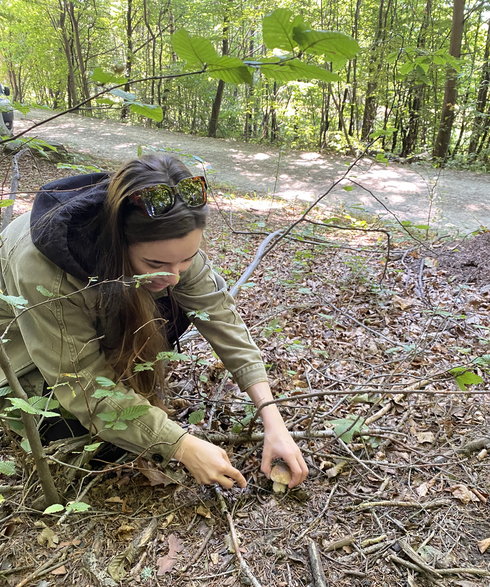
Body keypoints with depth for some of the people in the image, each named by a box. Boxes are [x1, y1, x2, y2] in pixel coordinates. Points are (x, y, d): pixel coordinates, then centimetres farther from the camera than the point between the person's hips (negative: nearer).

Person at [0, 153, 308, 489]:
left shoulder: (167, 242, -28)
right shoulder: (41, 270, -42)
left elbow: (220, 315, -24)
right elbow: (85, 385, -35)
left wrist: (274, 422, -30)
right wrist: (184, 446, -36)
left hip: (102, 317, 4)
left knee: (172, 309, -20)